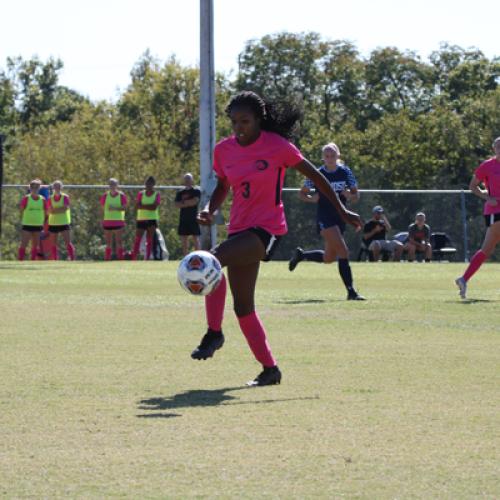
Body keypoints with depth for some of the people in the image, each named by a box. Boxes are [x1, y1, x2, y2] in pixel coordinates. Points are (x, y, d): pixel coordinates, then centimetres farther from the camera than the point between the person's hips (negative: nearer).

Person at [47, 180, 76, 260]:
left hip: (64, 223, -2)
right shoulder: (50, 198, 5)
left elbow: (65, 208, -12)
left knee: (68, 242, -10)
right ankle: (55, 260, 11)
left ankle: (72, 259, -12)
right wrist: (60, 209, -13)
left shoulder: (65, 197, 0)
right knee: (53, 244, 4)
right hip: (53, 223, 2)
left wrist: (55, 210, -11)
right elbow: (50, 211, -4)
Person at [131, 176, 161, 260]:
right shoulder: (141, 194, 6)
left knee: (150, 240, -1)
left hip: (152, 219, -1)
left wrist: (143, 206, -14)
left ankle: (147, 258, 2)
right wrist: (149, 206, -17)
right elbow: (137, 206, -6)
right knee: (137, 239, -3)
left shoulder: (156, 194, 1)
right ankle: (134, 257, 1)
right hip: (141, 219, 1)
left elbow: (154, 207, -12)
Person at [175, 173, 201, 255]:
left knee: (196, 239, -7)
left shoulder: (196, 191, 2)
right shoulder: (180, 192, 13)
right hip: (183, 219, 5)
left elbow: (195, 201, -14)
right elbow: (177, 204, 1)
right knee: (184, 239, 4)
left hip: (194, 218, -5)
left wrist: (183, 202, -5)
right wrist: (188, 204, -10)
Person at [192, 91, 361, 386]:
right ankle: (270, 369, 18)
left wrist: (342, 211, 7)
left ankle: (214, 334, -20)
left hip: (267, 228, -7)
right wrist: (210, 210, -2)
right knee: (243, 307, 6)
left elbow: (315, 176, 1)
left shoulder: (277, 146, -9)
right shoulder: (224, 151, 5)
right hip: (240, 228, 7)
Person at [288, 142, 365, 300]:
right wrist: (311, 199, -14)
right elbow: (302, 193, 7)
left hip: (340, 217, 5)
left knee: (329, 258, 14)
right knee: (343, 251, -19)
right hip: (325, 218, -5)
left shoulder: (346, 172, 4)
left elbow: (356, 196, 8)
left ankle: (300, 255, 40)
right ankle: (351, 291, -19)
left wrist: (350, 195, -15)